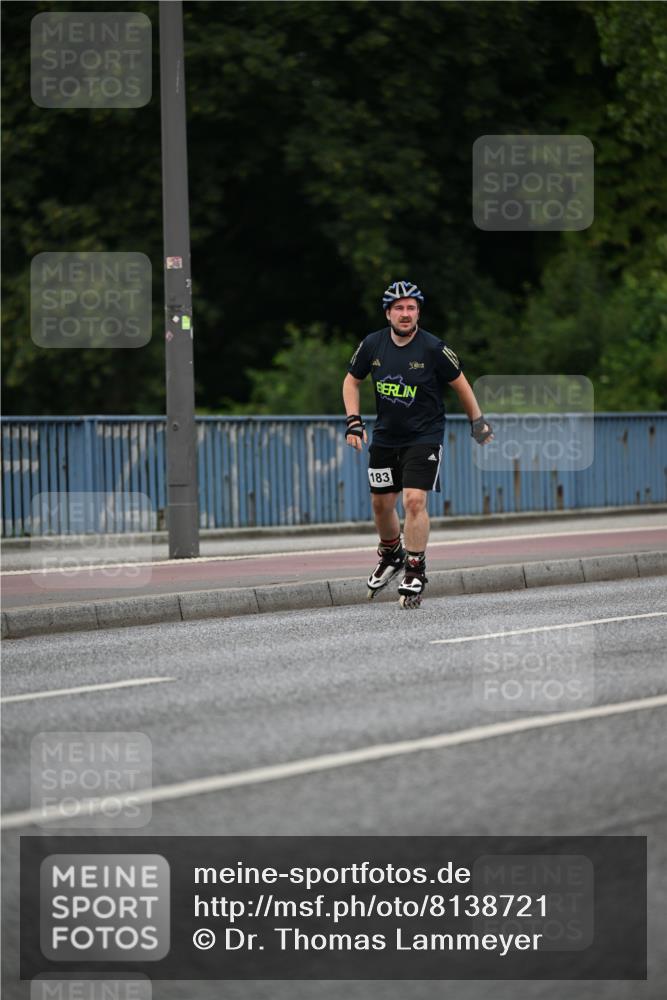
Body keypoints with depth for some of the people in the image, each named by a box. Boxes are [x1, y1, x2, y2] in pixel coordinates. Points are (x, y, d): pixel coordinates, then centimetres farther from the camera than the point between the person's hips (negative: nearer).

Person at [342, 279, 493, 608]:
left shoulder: (433, 348, -15)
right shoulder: (372, 344, -5)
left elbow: (460, 384, -2)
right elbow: (351, 381, 9)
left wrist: (478, 423, 4)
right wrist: (353, 421, -1)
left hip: (424, 436, -4)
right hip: (385, 437, 4)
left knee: (414, 501, -16)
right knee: (381, 503, 11)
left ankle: (415, 572, -6)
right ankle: (391, 555, 38)